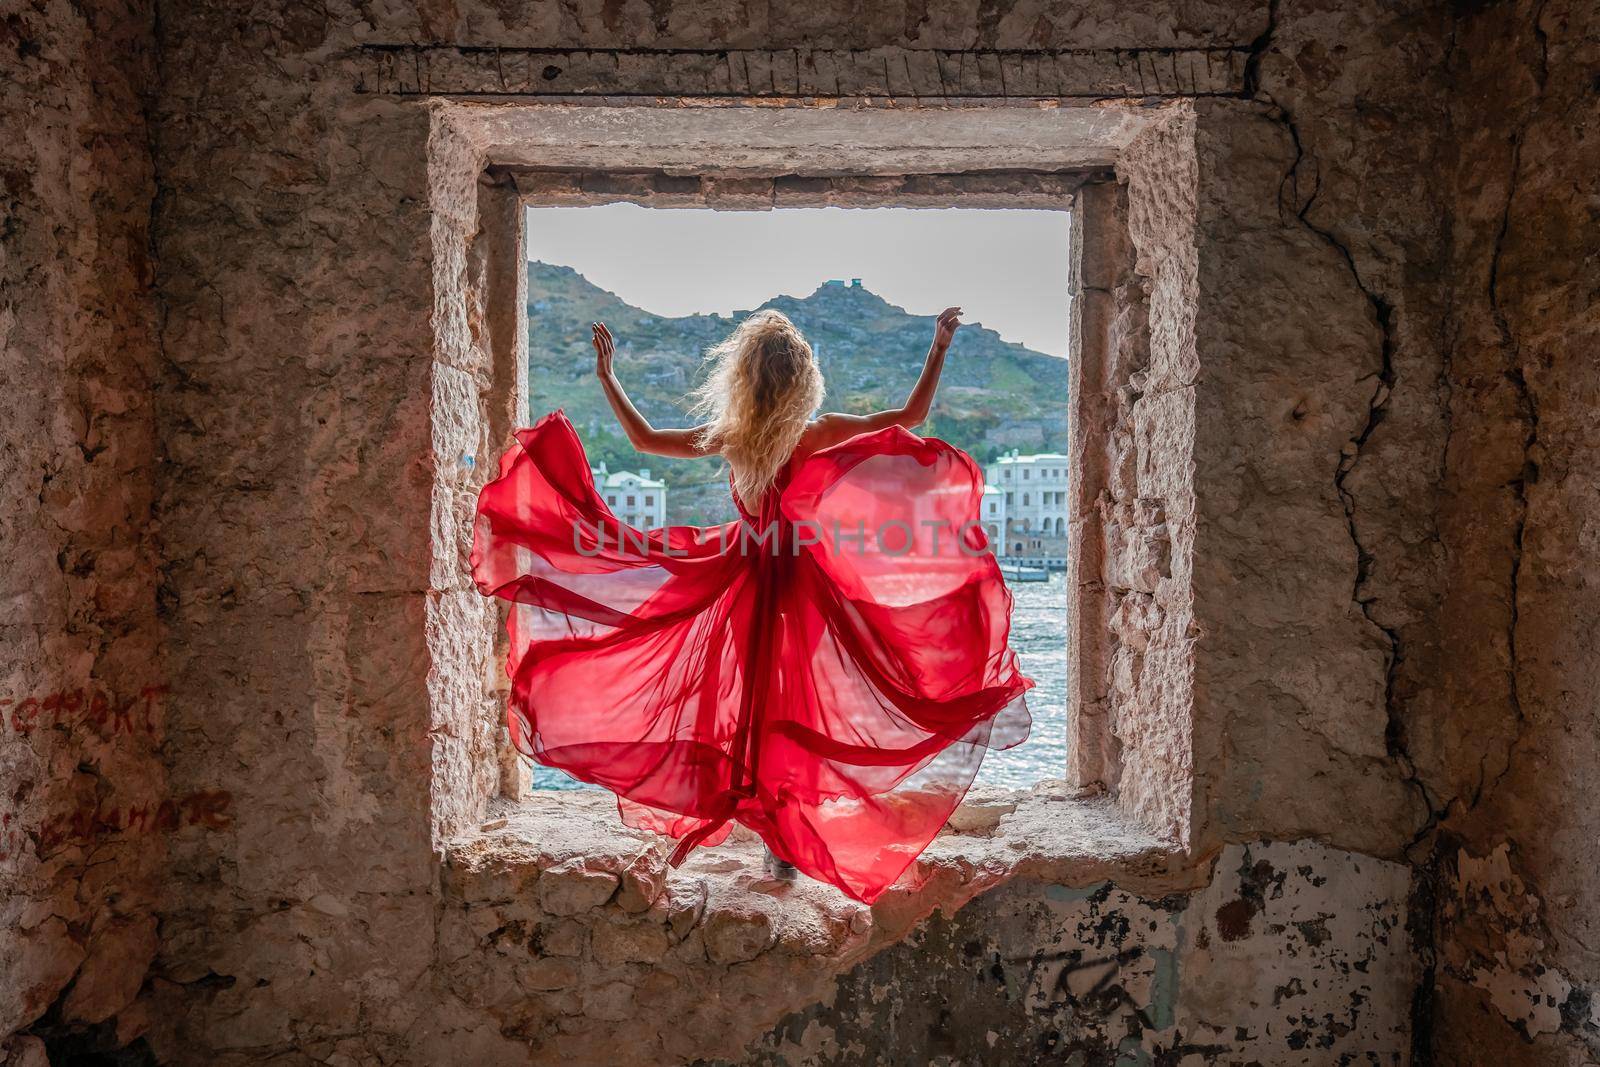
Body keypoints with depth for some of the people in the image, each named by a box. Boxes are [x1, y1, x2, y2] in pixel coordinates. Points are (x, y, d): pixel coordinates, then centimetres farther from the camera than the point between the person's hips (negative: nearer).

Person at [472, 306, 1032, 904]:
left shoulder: (728, 437, -5)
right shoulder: (821, 433, -10)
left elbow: (645, 439, 7)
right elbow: (913, 415, -6)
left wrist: (607, 377, 16)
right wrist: (940, 348, 1)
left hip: (742, 578, 2)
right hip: (802, 582, -2)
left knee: (745, 696, 13)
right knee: (792, 700, 6)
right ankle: (787, 840, 11)